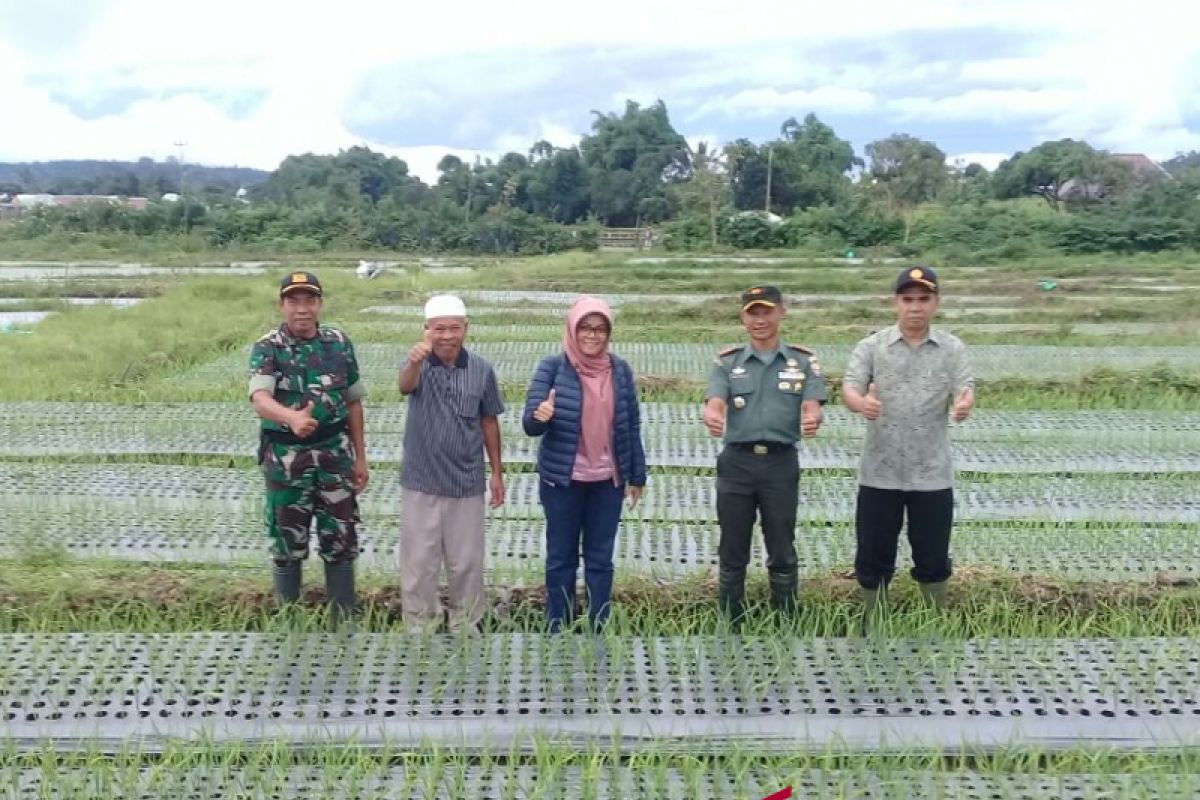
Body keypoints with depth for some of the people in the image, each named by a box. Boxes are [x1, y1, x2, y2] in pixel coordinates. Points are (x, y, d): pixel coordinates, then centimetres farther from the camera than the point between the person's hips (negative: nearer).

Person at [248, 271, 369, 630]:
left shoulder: (339, 343, 0)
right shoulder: (266, 348, -10)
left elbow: (353, 402, 7)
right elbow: (260, 400, -28)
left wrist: (360, 457, 6)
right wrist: (292, 418, -49)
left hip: (334, 454, 2)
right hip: (286, 458, -2)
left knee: (341, 539, 7)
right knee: (288, 540, 9)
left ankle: (344, 618, 21)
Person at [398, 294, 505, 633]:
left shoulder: (481, 370, -4)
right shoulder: (418, 364, -11)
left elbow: (489, 422, 7)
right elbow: (405, 386, -35)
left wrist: (497, 472, 8)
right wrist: (414, 361, -58)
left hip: (466, 481, 2)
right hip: (420, 481, -1)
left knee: (466, 560, 13)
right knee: (418, 559, 9)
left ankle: (466, 623, 31)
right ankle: (420, 625, 25)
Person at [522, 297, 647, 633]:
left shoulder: (620, 370, 0)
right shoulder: (553, 367, -9)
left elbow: (632, 426, 5)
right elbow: (530, 424, -15)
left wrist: (637, 476, 7)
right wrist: (540, 415, -38)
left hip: (608, 481, 3)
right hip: (562, 480, -2)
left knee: (600, 559, 11)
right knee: (561, 558, 9)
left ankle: (598, 631, 23)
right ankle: (558, 632, 20)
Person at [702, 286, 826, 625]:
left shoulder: (803, 361, 4)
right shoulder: (727, 362, 4)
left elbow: (812, 406, -8)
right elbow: (715, 404, -10)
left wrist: (812, 419, -33)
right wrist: (712, 417, -35)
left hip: (781, 463, -1)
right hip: (736, 462, 1)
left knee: (782, 551, 8)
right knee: (732, 552, 9)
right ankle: (730, 625, 20)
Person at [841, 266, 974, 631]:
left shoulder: (952, 349, 3)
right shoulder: (871, 347, -1)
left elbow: (965, 391, -7)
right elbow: (850, 389, -12)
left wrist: (964, 404, -33)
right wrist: (861, 402, -37)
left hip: (933, 474, 1)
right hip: (879, 473, 0)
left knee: (933, 558, 11)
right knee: (873, 556, 8)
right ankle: (872, 625, 25)